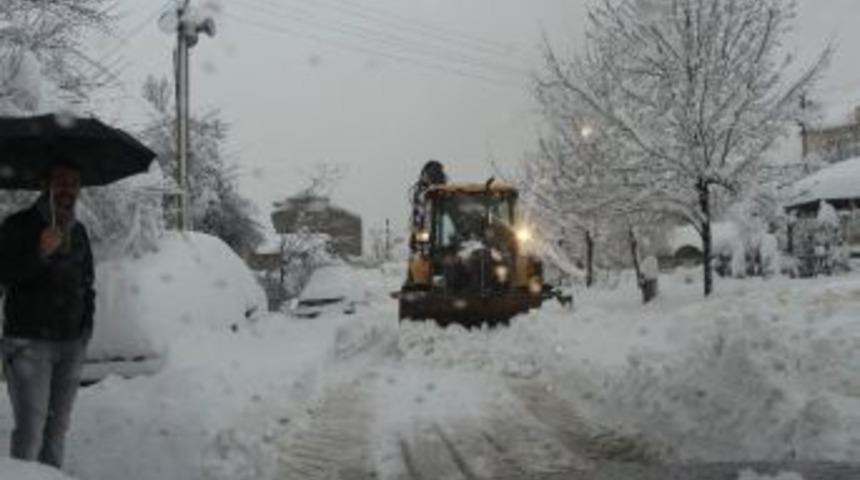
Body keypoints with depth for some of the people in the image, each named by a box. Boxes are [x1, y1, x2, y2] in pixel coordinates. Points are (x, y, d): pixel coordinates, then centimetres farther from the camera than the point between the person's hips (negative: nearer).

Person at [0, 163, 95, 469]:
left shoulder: (78, 232, 14)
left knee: (58, 424, 8)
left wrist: (86, 326, 12)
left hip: (71, 343, 5)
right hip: (28, 341, -5)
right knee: (31, 426, -12)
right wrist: (40, 254, -22)